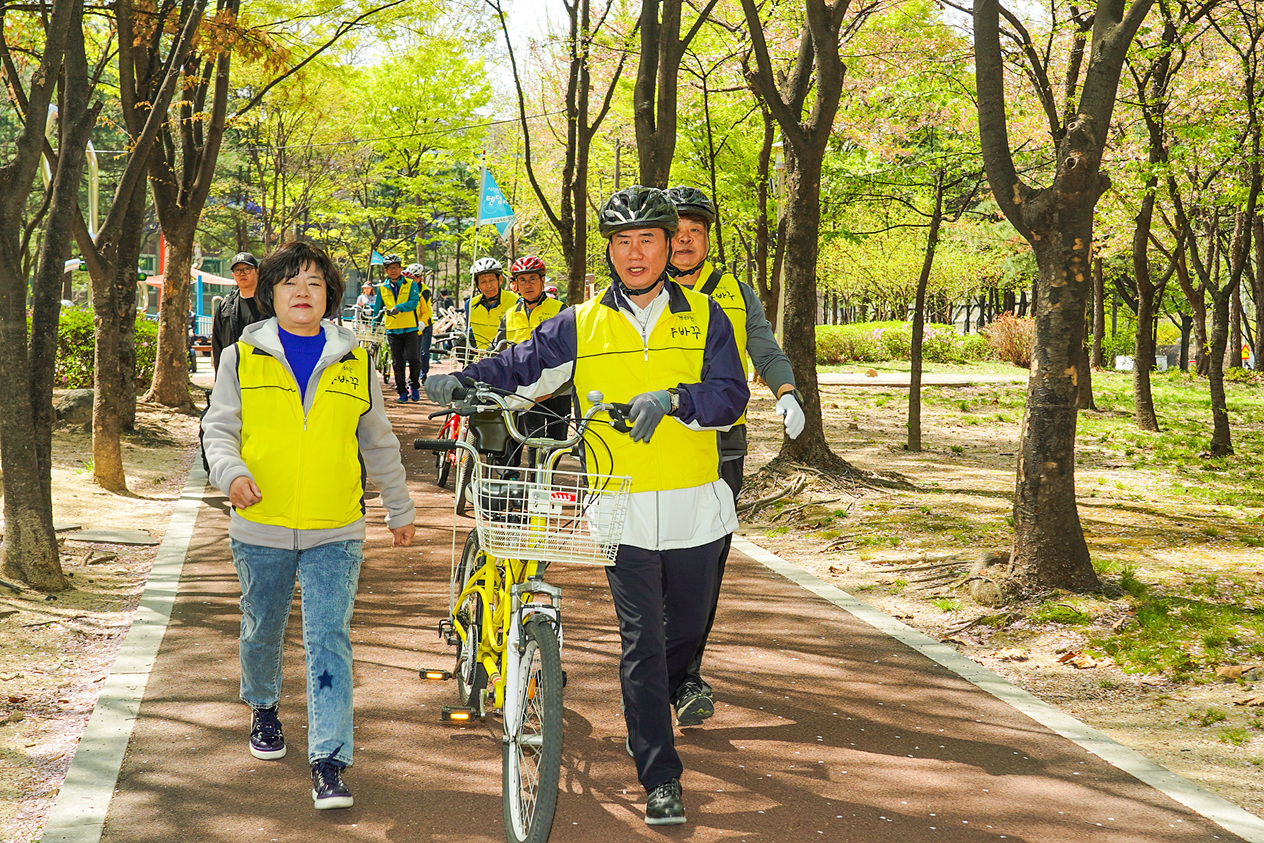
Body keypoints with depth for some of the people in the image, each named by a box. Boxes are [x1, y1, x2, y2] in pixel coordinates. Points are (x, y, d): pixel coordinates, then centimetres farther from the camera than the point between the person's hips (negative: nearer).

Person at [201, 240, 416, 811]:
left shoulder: (354, 362, 5)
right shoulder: (243, 357, 3)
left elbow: (379, 443, 14)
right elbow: (219, 428, 4)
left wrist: (399, 510, 19)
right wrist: (231, 472, -18)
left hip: (334, 532, -1)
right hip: (261, 528, 1)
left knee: (328, 640, -8)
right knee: (262, 631, 17)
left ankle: (329, 762, -7)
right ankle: (263, 708, 46)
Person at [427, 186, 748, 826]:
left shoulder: (703, 317, 4)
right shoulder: (581, 325, 5)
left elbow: (730, 394, -5)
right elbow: (522, 367, 4)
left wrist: (672, 399, -22)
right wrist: (461, 380, -12)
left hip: (696, 505, 2)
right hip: (624, 511, -1)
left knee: (687, 628, 16)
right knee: (641, 641, -3)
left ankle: (663, 696, 47)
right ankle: (659, 776, 4)